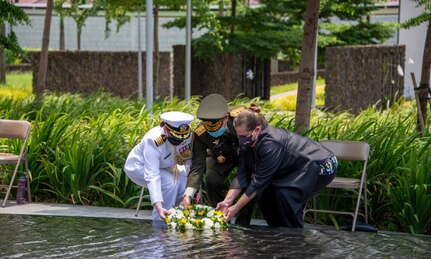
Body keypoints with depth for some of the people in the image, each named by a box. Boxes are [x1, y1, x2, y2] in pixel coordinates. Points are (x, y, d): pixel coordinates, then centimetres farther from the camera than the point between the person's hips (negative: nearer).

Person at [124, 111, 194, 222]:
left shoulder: (189, 136, -24)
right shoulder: (153, 141, -39)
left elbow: (193, 163, -12)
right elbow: (152, 176, -45)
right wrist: (159, 207, -54)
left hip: (164, 167, 6)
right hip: (139, 167, -6)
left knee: (186, 183, -19)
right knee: (171, 183, -30)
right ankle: (159, 221, -17)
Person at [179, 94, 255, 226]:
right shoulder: (200, 134, -31)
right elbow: (197, 166, -29)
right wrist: (188, 196, -44)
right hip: (222, 158, 1)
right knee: (211, 181, -23)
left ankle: (242, 223, -7)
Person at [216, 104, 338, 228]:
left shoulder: (271, 144, -34)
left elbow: (259, 181, -30)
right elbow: (242, 176, -5)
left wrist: (236, 208, -25)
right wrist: (227, 201, -15)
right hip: (298, 169, 9)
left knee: (285, 194, -26)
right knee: (265, 194, -3)